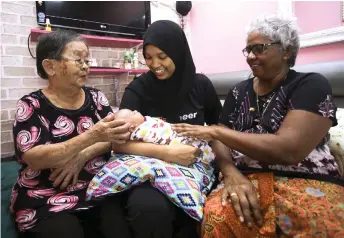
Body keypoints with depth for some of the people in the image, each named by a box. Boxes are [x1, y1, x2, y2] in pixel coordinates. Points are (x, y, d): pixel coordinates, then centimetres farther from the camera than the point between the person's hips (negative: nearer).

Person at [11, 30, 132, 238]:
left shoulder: (96, 97, 8)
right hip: (47, 201, -2)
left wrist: (81, 158, -16)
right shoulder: (31, 105, -4)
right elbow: (33, 158, -16)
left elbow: (114, 137, 0)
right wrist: (92, 136, -27)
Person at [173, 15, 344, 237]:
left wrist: (215, 131, -14)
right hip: (248, 180, 3)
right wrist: (231, 173, -18)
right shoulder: (239, 91, 13)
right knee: (216, 215, -28)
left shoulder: (312, 85, -3)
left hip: (308, 183, -2)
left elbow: (288, 150, -18)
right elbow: (222, 141, 6)